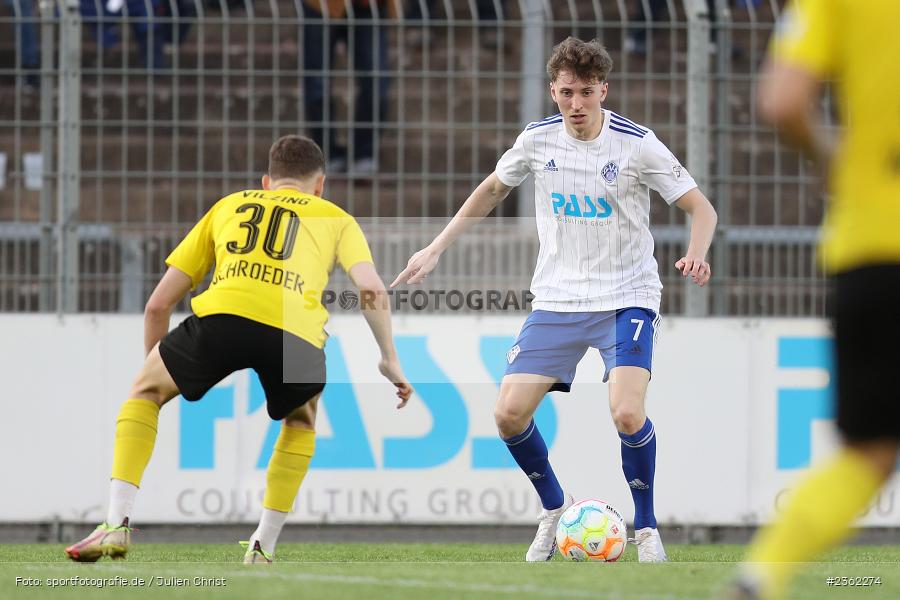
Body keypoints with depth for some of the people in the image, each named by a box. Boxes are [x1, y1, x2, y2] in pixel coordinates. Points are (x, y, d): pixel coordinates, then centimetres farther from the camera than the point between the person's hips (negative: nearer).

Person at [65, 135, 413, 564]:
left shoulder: (228, 206, 35)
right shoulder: (335, 218, 31)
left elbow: (158, 304, 35)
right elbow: (372, 291, 12)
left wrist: (154, 367, 47)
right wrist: (389, 360, 21)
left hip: (223, 314, 0)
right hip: (298, 335, 0)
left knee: (145, 392, 26)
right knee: (301, 423, 33)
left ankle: (117, 525, 11)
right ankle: (262, 550, 26)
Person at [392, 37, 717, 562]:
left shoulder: (637, 144, -12)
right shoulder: (538, 140, -1)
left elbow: (701, 208, -6)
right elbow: (492, 191, 18)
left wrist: (696, 256, -27)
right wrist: (436, 249, 15)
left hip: (626, 297, -4)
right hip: (557, 298, 4)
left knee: (628, 415, -24)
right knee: (509, 415, -8)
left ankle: (647, 529, -1)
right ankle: (554, 510, 19)